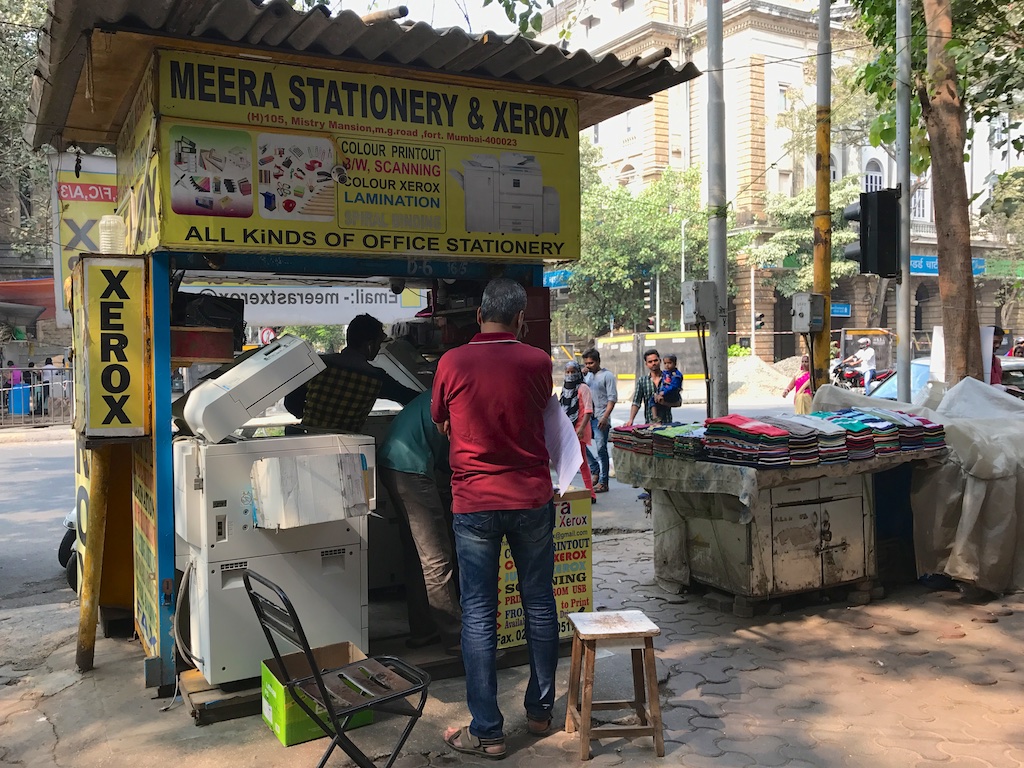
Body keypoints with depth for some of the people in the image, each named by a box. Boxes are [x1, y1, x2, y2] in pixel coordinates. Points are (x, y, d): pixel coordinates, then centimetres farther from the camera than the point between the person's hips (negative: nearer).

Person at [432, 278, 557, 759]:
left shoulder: (452, 363, -6)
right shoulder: (537, 362, -5)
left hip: (474, 503, -1)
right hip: (532, 499, 2)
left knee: (479, 615, 4)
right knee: (539, 604, 15)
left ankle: (487, 732, 9)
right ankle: (540, 710, 28)